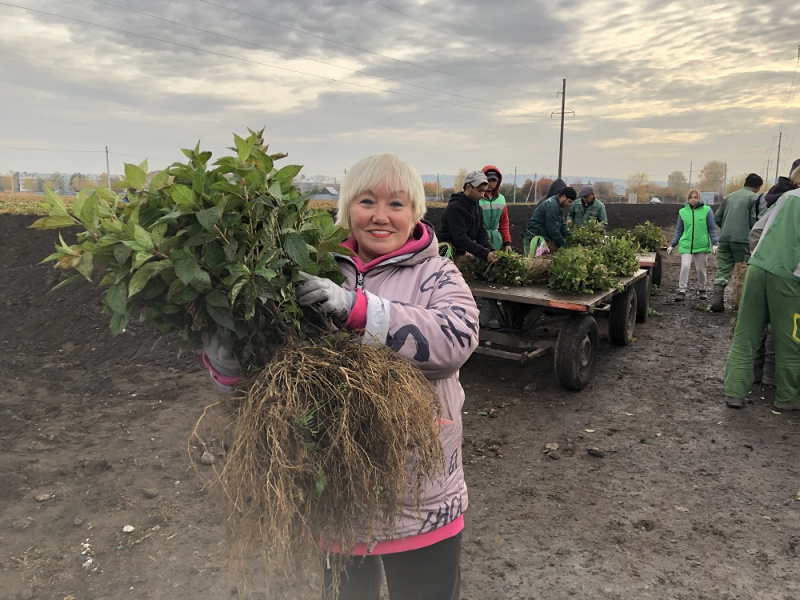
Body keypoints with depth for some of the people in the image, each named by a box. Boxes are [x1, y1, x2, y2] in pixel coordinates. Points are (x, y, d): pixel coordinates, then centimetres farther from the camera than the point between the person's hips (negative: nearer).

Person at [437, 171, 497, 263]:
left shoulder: (477, 208, 10)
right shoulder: (455, 207, -20)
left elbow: (481, 233, 6)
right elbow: (460, 238, -27)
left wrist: (491, 250, -15)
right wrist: (485, 254, -32)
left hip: (461, 253, 8)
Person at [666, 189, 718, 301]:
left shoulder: (707, 210, 0)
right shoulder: (683, 212, 6)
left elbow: (712, 228, 3)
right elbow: (679, 231, 14)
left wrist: (714, 243, -4)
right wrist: (672, 245, 13)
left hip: (702, 245, 0)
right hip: (686, 245, 1)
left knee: (701, 269, 9)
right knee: (685, 266, -14)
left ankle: (702, 289, 29)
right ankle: (681, 291, -7)